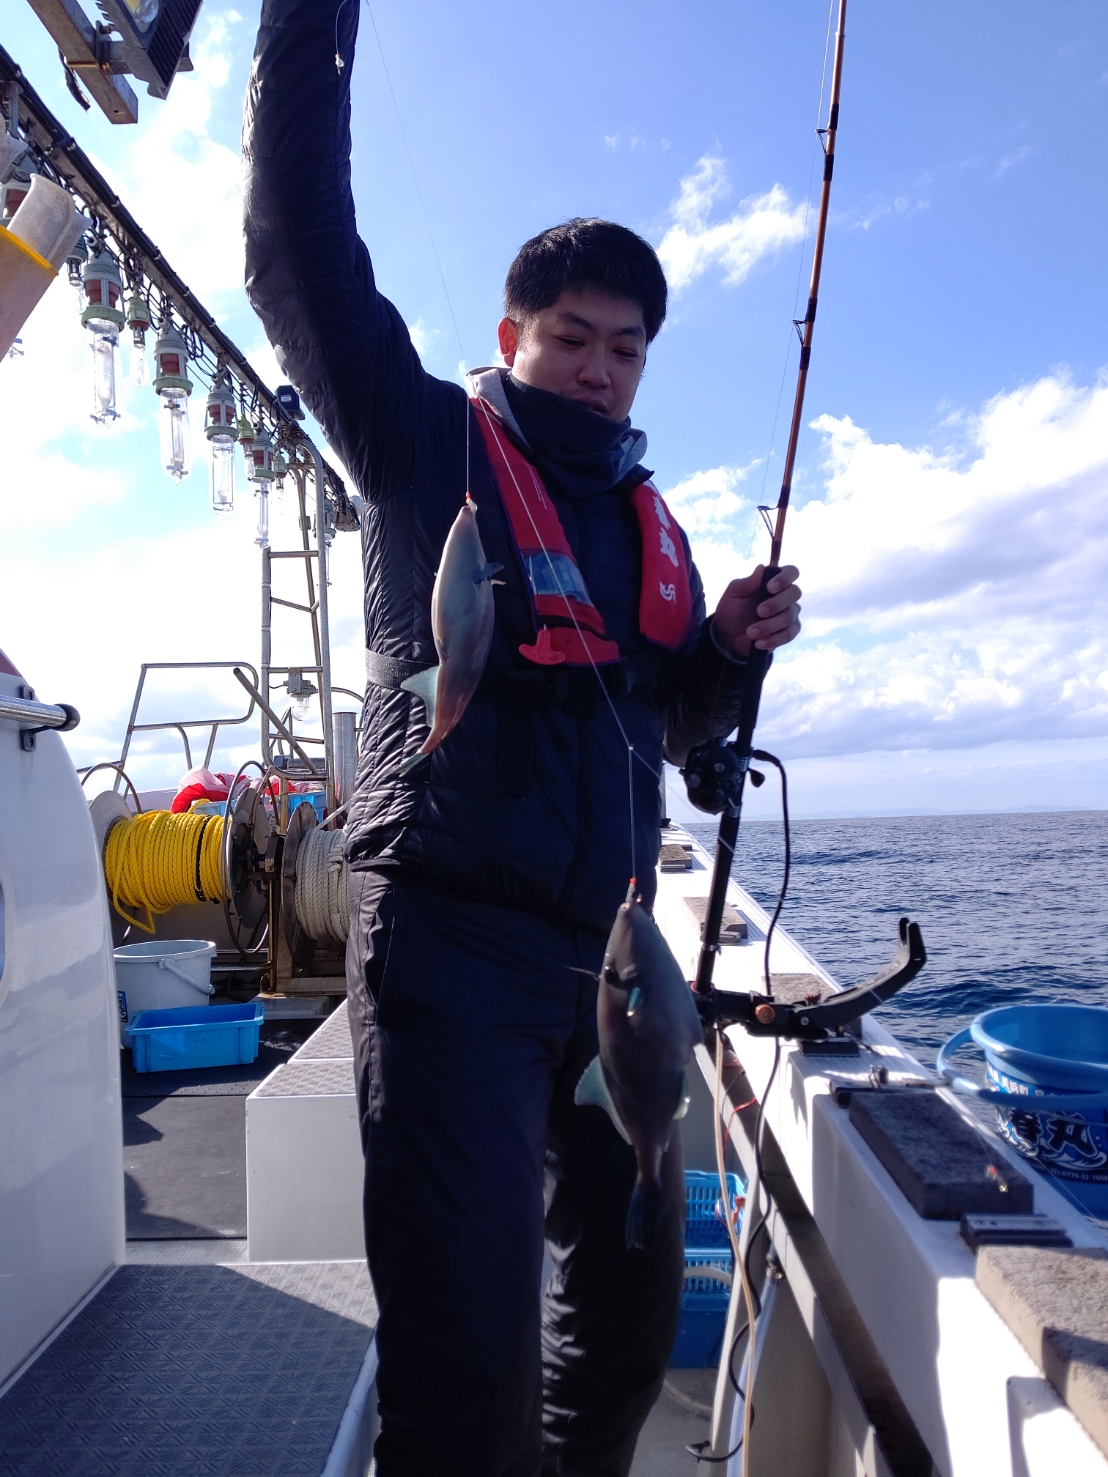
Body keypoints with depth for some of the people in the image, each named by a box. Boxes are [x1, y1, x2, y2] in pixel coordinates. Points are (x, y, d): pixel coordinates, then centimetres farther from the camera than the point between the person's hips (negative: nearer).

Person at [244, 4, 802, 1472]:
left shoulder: (648, 519, 19)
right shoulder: (427, 442, 7)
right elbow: (300, 252, -3)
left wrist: (731, 646, 1)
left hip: (609, 937, 6)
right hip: (451, 924, -5)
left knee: (634, 1291, 17)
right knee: (466, 1325, -7)